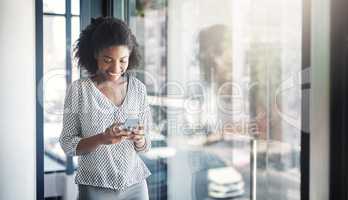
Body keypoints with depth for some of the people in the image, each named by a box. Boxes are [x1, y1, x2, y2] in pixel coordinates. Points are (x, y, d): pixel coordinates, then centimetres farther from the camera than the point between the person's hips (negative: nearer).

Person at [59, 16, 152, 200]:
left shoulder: (139, 88, -2)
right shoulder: (78, 89, -11)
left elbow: (145, 146, 2)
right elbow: (67, 144, -8)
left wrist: (140, 139, -19)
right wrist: (101, 138, -24)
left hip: (135, 185, 3)